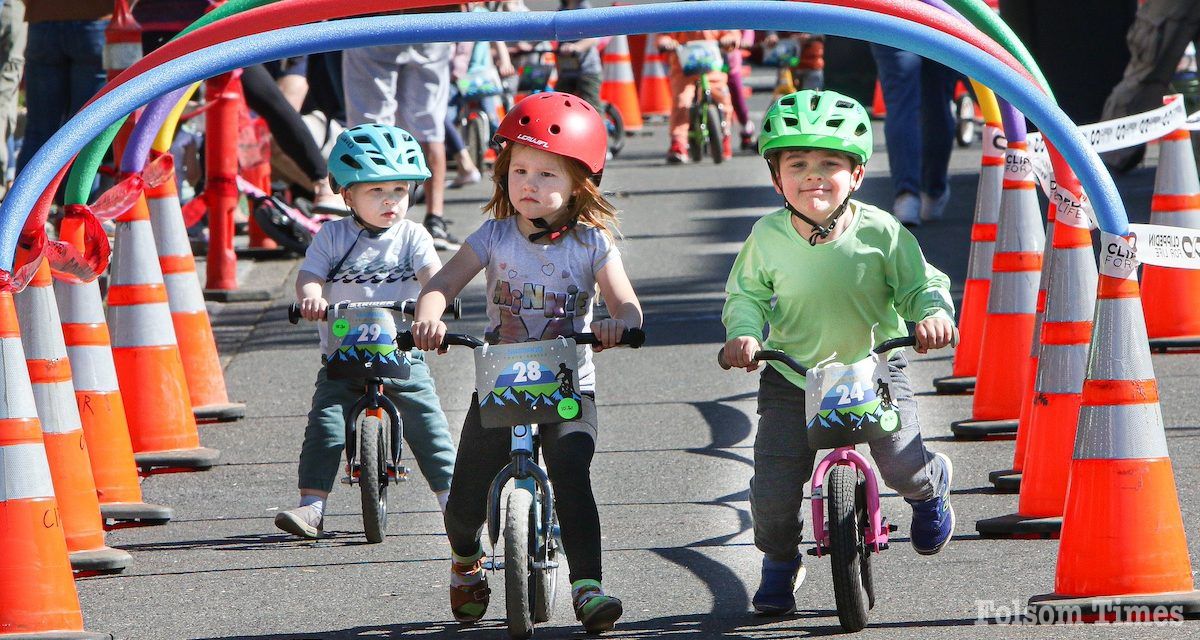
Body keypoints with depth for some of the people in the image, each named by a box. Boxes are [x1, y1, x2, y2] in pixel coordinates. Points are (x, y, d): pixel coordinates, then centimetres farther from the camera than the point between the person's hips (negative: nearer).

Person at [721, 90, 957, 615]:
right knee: (773, 492, -8)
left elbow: (921, 284, -3)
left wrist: (933, 313, -24)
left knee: (903, 468, -14)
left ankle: (932, 485, 27)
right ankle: (779, 561, 26)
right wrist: (743, 332, -16)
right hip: (792, 376, 1)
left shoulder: (881, 232, -11)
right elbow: (744, 293, 3)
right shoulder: (768, 237, -8)